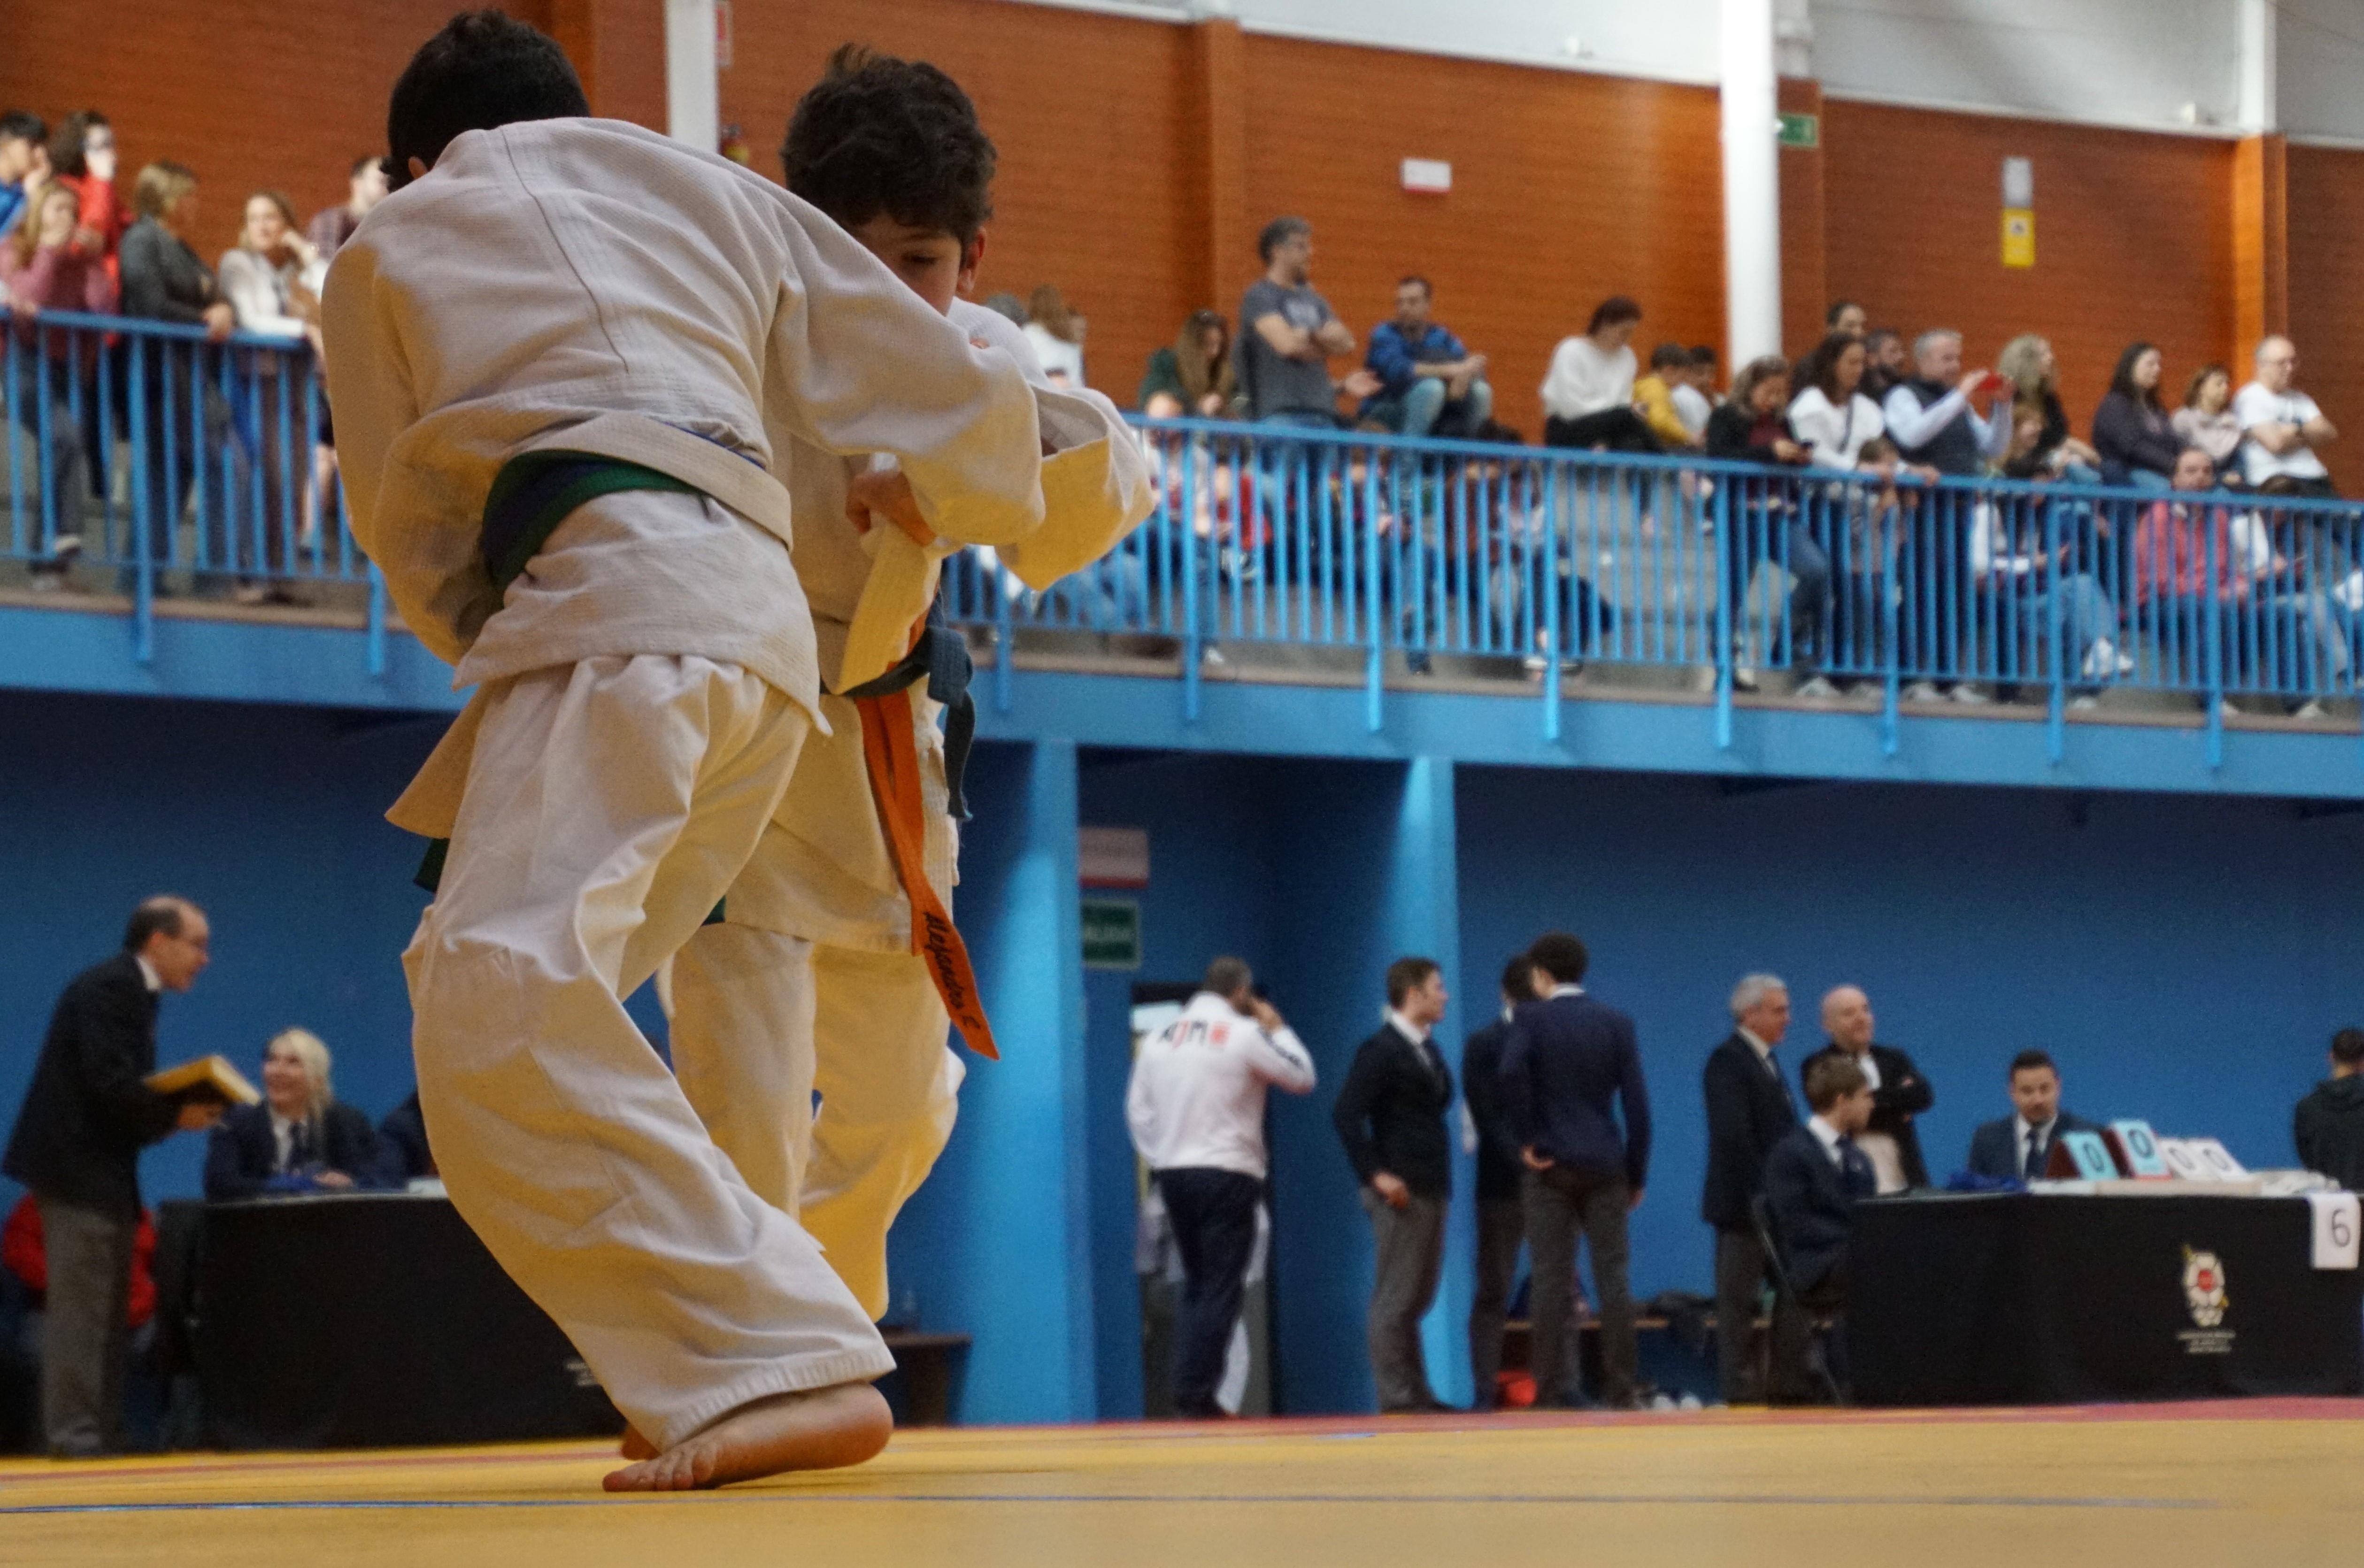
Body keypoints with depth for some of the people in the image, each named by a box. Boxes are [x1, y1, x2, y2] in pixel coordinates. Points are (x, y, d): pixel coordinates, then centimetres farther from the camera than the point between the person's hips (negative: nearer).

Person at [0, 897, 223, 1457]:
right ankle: (73, 1432, -10)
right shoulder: (109, 989, -14)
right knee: (82, 1305, -10)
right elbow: (109, 1084, -22)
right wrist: (176, 1117, -15)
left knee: (104, 1310, 10)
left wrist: (183, 1110, 2)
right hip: (77, 1168, -10)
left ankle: (102, 1431, 13)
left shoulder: (130, 991, 17)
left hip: (102, 1171, 10)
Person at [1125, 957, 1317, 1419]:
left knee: (1197, 1286, 15)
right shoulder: (1245, 1034, -8)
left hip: (1174, 1173, 6)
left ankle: (1186, 1387, 9)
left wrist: (1158, 1160, 14)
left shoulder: (1161, 1037, 8)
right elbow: (1302, 1078, 0)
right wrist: (1278, 1030, 12)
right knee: (1219, 1289, -2)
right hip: (1227, 1173, -6)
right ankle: (1197, 1392, -8)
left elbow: (1139, 1108, 9)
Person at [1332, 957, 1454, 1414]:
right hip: (1400, 1190, -8)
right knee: (1395, 1298, -5)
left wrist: (1442, 1179, 10)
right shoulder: (1380, 1050, -9)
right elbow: (1345, 1115, -16)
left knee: (1419, 1298, 12)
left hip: (1431, 1189, 8)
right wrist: (1376, 1175, -19)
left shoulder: (1429, 1051, 16)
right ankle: (1396, 1397, -4)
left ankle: (1416, 1393, 17)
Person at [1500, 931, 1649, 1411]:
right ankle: (1620, 1390, 1)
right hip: (1605, 1167, 2)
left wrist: (1526, 1139, -11)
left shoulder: (1531, 1018, -3)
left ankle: (1552, 1392, -3)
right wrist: (1637, 1173, 8)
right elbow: (1636, 1102, 3)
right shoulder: (1617, 1023, 6)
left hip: (1550, 1168, -2)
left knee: (1551, 1281, -1)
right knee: (1612, 1278, 4)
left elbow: (1512, 1071, -22)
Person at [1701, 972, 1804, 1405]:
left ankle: (1789, 1383, 10)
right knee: (1740, 1300, -3)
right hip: (1744, 1204, -9)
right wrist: (1762, 1194, -21)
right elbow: (1733, 1136, -19)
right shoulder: (1727, 1061, -11)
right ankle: (1739, 1386, -1)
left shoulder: (1767, 1061, 18)